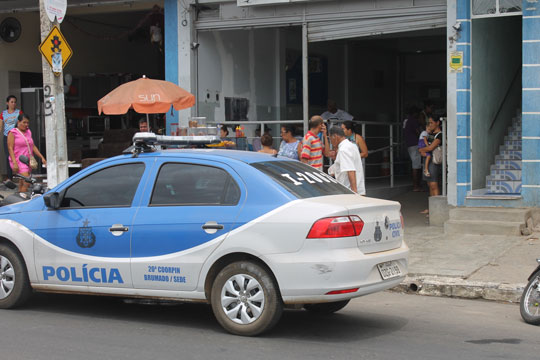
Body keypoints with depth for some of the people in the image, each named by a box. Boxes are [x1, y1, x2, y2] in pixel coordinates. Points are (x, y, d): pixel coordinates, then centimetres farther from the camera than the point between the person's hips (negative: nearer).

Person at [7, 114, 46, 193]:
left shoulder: (28, 132, 17)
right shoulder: (13, 133, -2)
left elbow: (33, 147, 20)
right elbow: (10, 148, -8)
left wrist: (42, 157, 12)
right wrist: (14, 163, -17)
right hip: (19, 161, -6)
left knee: (22, 183, 8)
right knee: (26, 182, -19)